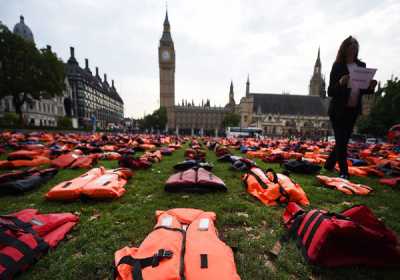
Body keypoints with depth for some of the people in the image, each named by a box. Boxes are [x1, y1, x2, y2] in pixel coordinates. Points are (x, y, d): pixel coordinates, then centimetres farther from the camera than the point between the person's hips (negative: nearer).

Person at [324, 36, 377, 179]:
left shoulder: (361, 66, 10)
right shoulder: (338, 66, -6)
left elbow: (362, 89, 14)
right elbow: (330, 92, -11)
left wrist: (371, 87, -8)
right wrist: (340, 83, -29)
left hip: (353, 110, 6)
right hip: (338, 110, -6)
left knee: (344, 141, 12)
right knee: (341, 141, -3)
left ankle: (329, 165, 29)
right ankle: (344, 171, 10)